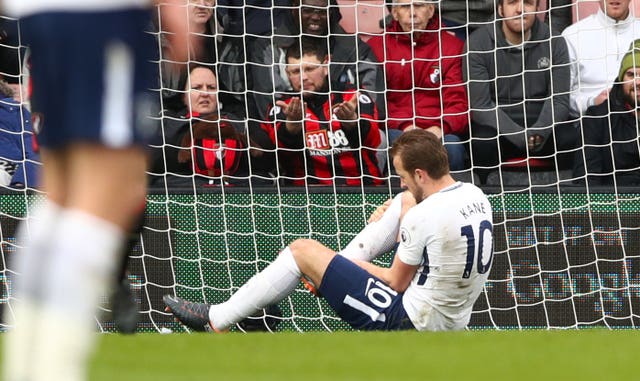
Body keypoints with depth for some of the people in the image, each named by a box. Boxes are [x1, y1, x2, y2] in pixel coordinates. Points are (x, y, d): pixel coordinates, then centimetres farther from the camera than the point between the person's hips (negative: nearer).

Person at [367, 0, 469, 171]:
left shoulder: (452, 46, 11)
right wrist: (405, 127, -17)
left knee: (451, 145, -32)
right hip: (396, 129, 0)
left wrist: (441, 128, -19)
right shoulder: (376, 47, 9)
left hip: (437, 130, 0)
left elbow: (459, 103, 3)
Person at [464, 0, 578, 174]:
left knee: (569, 138, -29)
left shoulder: (554, 43, 2)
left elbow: (559, 100, -3)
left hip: (542, 123, 2)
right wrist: (520, 136, -25)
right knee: (483, 143, -35)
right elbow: (480, 105, -11)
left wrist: (539, 132, -25)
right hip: (497, 124, -2)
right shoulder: (478, 43, -4)